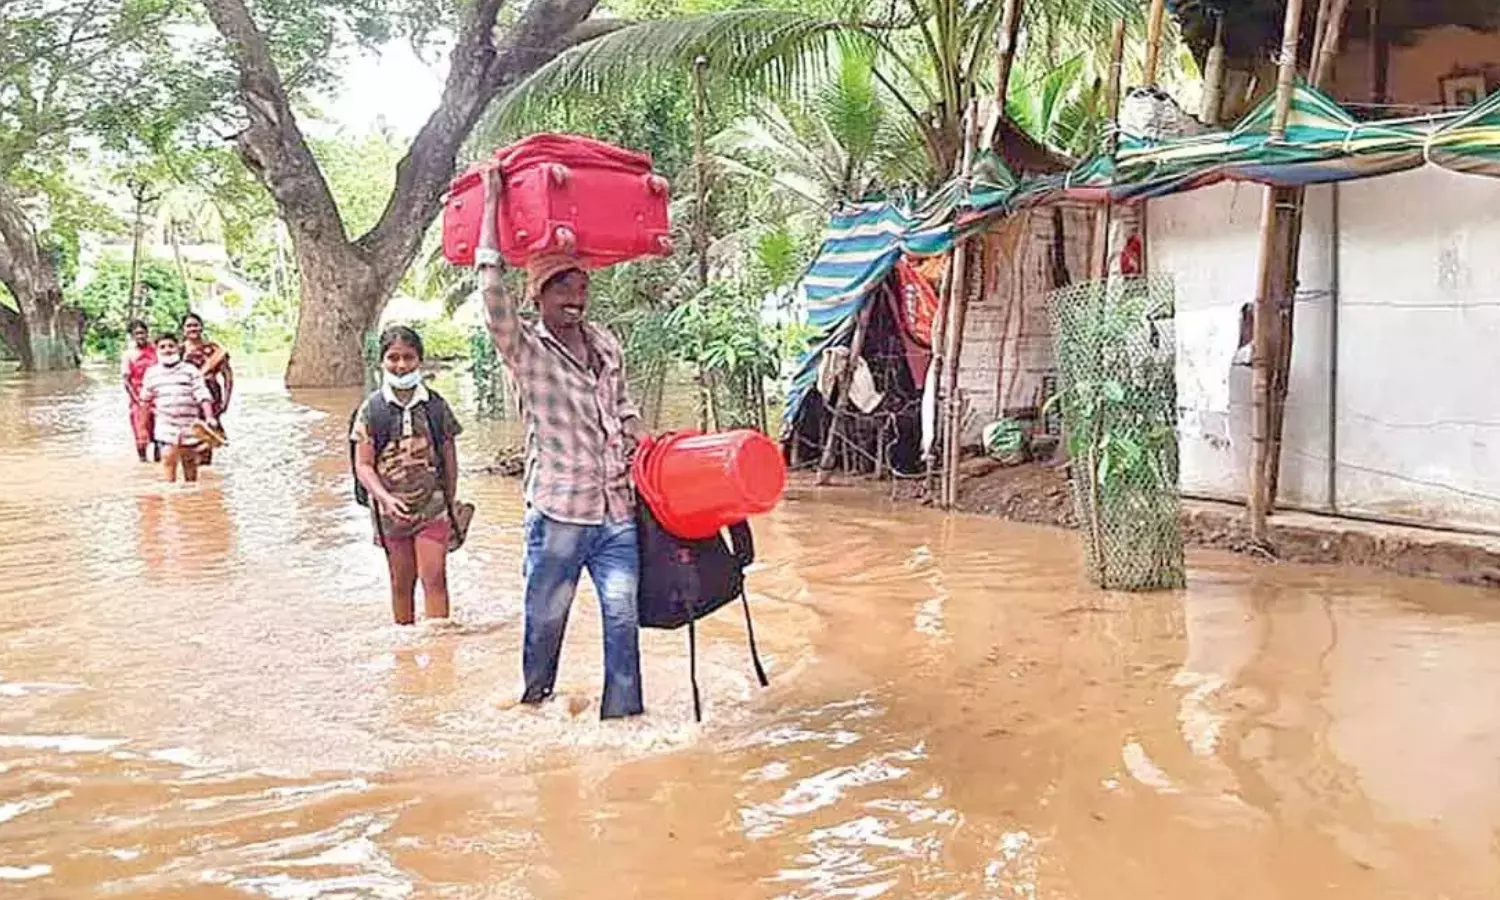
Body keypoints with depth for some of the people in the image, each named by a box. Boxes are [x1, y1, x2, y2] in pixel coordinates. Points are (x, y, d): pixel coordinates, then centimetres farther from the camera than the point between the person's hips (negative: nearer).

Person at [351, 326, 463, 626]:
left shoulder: (436, 406, 1)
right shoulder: (372, 409, -2)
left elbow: (449, 459, 8)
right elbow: (363, 465, -5)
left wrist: (451, 506, 9)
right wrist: (386, 498, -20)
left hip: (432, 506, 0)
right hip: (391, 509, 0)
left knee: (434, 579, -6)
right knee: (402, 584, 11)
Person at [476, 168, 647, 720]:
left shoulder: (606, 344, 12)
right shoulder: (525, 349, -5)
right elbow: (493, 294, -22)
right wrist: (491, 205, -19)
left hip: (617, 512, 4)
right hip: (558, 513, -4)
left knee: (623, 618, 1)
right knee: (545, 621, 7)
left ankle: (623, 715, 9)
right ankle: (534, 707, 26)